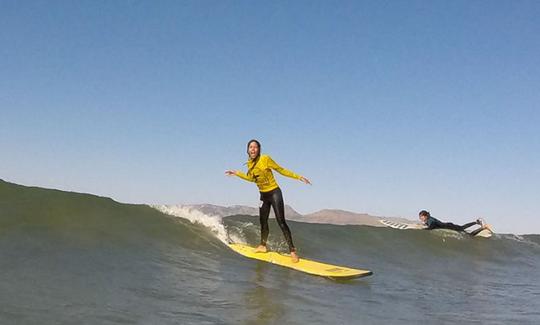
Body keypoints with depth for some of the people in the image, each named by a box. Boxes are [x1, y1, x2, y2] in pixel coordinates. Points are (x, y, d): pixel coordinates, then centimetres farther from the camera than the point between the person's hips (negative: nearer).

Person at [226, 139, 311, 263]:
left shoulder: (265, 159, -16)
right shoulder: (250, 164, 2)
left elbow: (281, 170, -8)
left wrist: (298, 177, -11)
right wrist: (237, 173, 18)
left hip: (274, 193, -6)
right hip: (263, 196, 6)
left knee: (281, 222, -13)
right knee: (263, 221, 13)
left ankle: (292, 250, -14)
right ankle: (263, 246, 33)